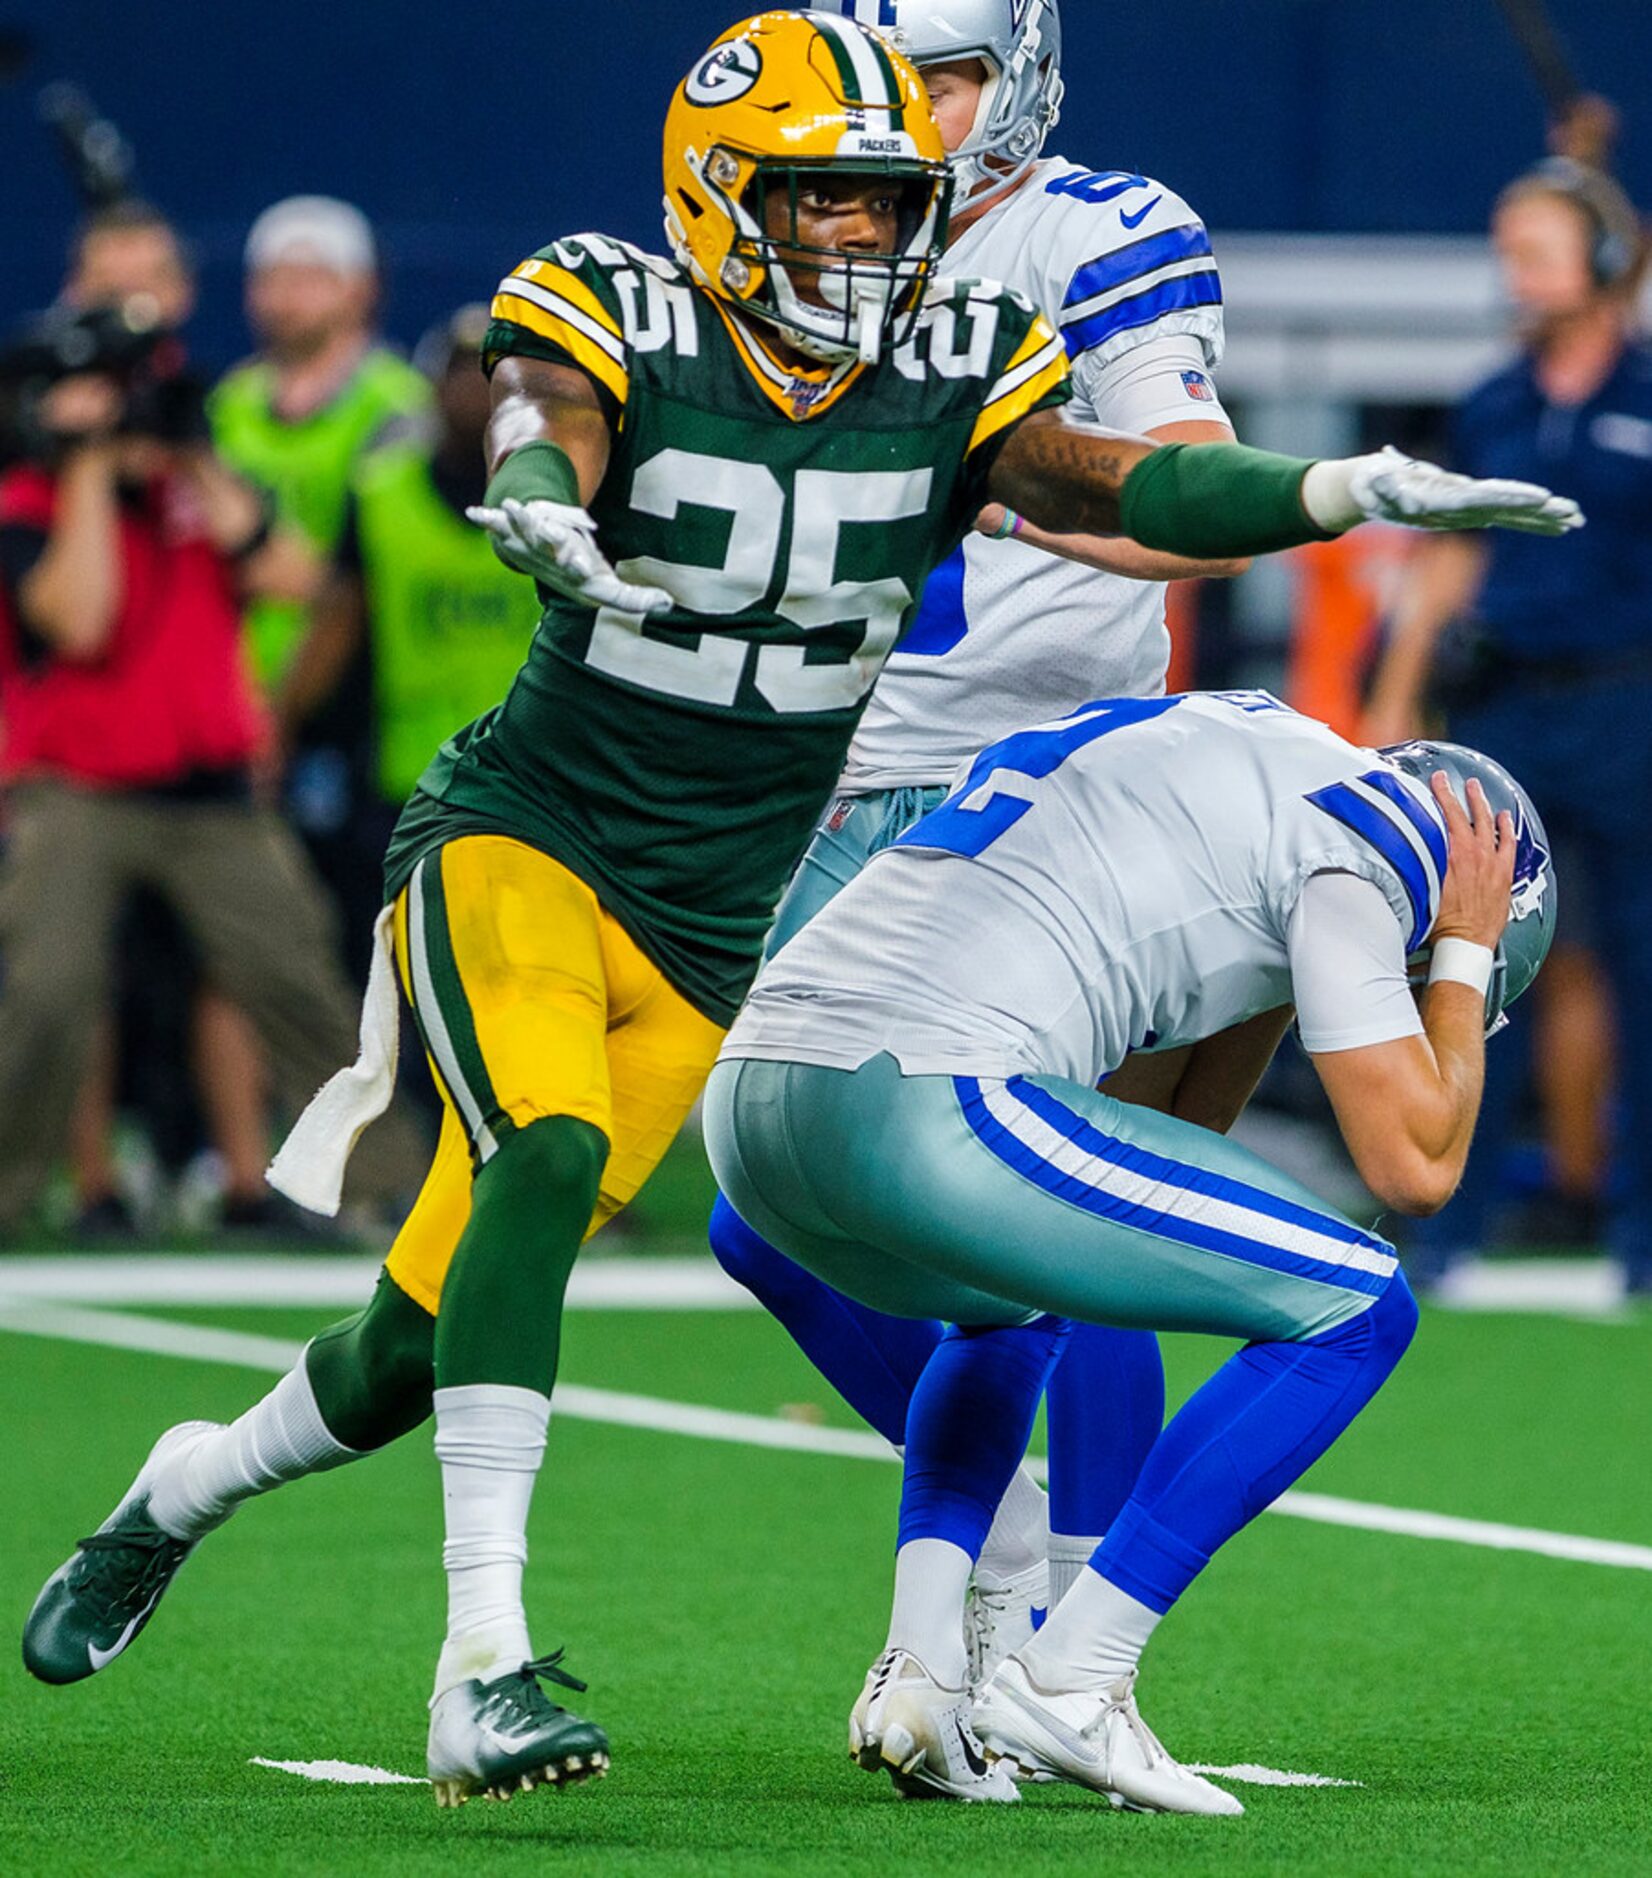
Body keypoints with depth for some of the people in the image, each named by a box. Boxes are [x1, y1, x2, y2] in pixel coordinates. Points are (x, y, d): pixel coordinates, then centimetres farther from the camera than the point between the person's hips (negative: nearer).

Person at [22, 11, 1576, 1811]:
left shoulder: (943, 380, -1)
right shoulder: (615, 327, -11)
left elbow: (1123, 484, -12)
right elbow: (535, 451, -31)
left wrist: (1361, 488, -28)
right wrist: (546, 522, -56)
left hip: (708, 941, 4)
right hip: (524, 844, -4)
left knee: (414, 1352, 4)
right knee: (548, 1157, -32)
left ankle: (184, 1489, 36)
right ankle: (482, 1667, -32)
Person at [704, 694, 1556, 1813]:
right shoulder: (1355, 843, 6)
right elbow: (1416, 1168, 4)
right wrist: (1464, 952, 18)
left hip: (749, 1097, 9)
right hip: (919, 1105, -9)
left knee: (1015, 1309, 39)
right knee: (1357, 1311, 3)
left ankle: (917, 1674, 16)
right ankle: (1069, 1680, -1)